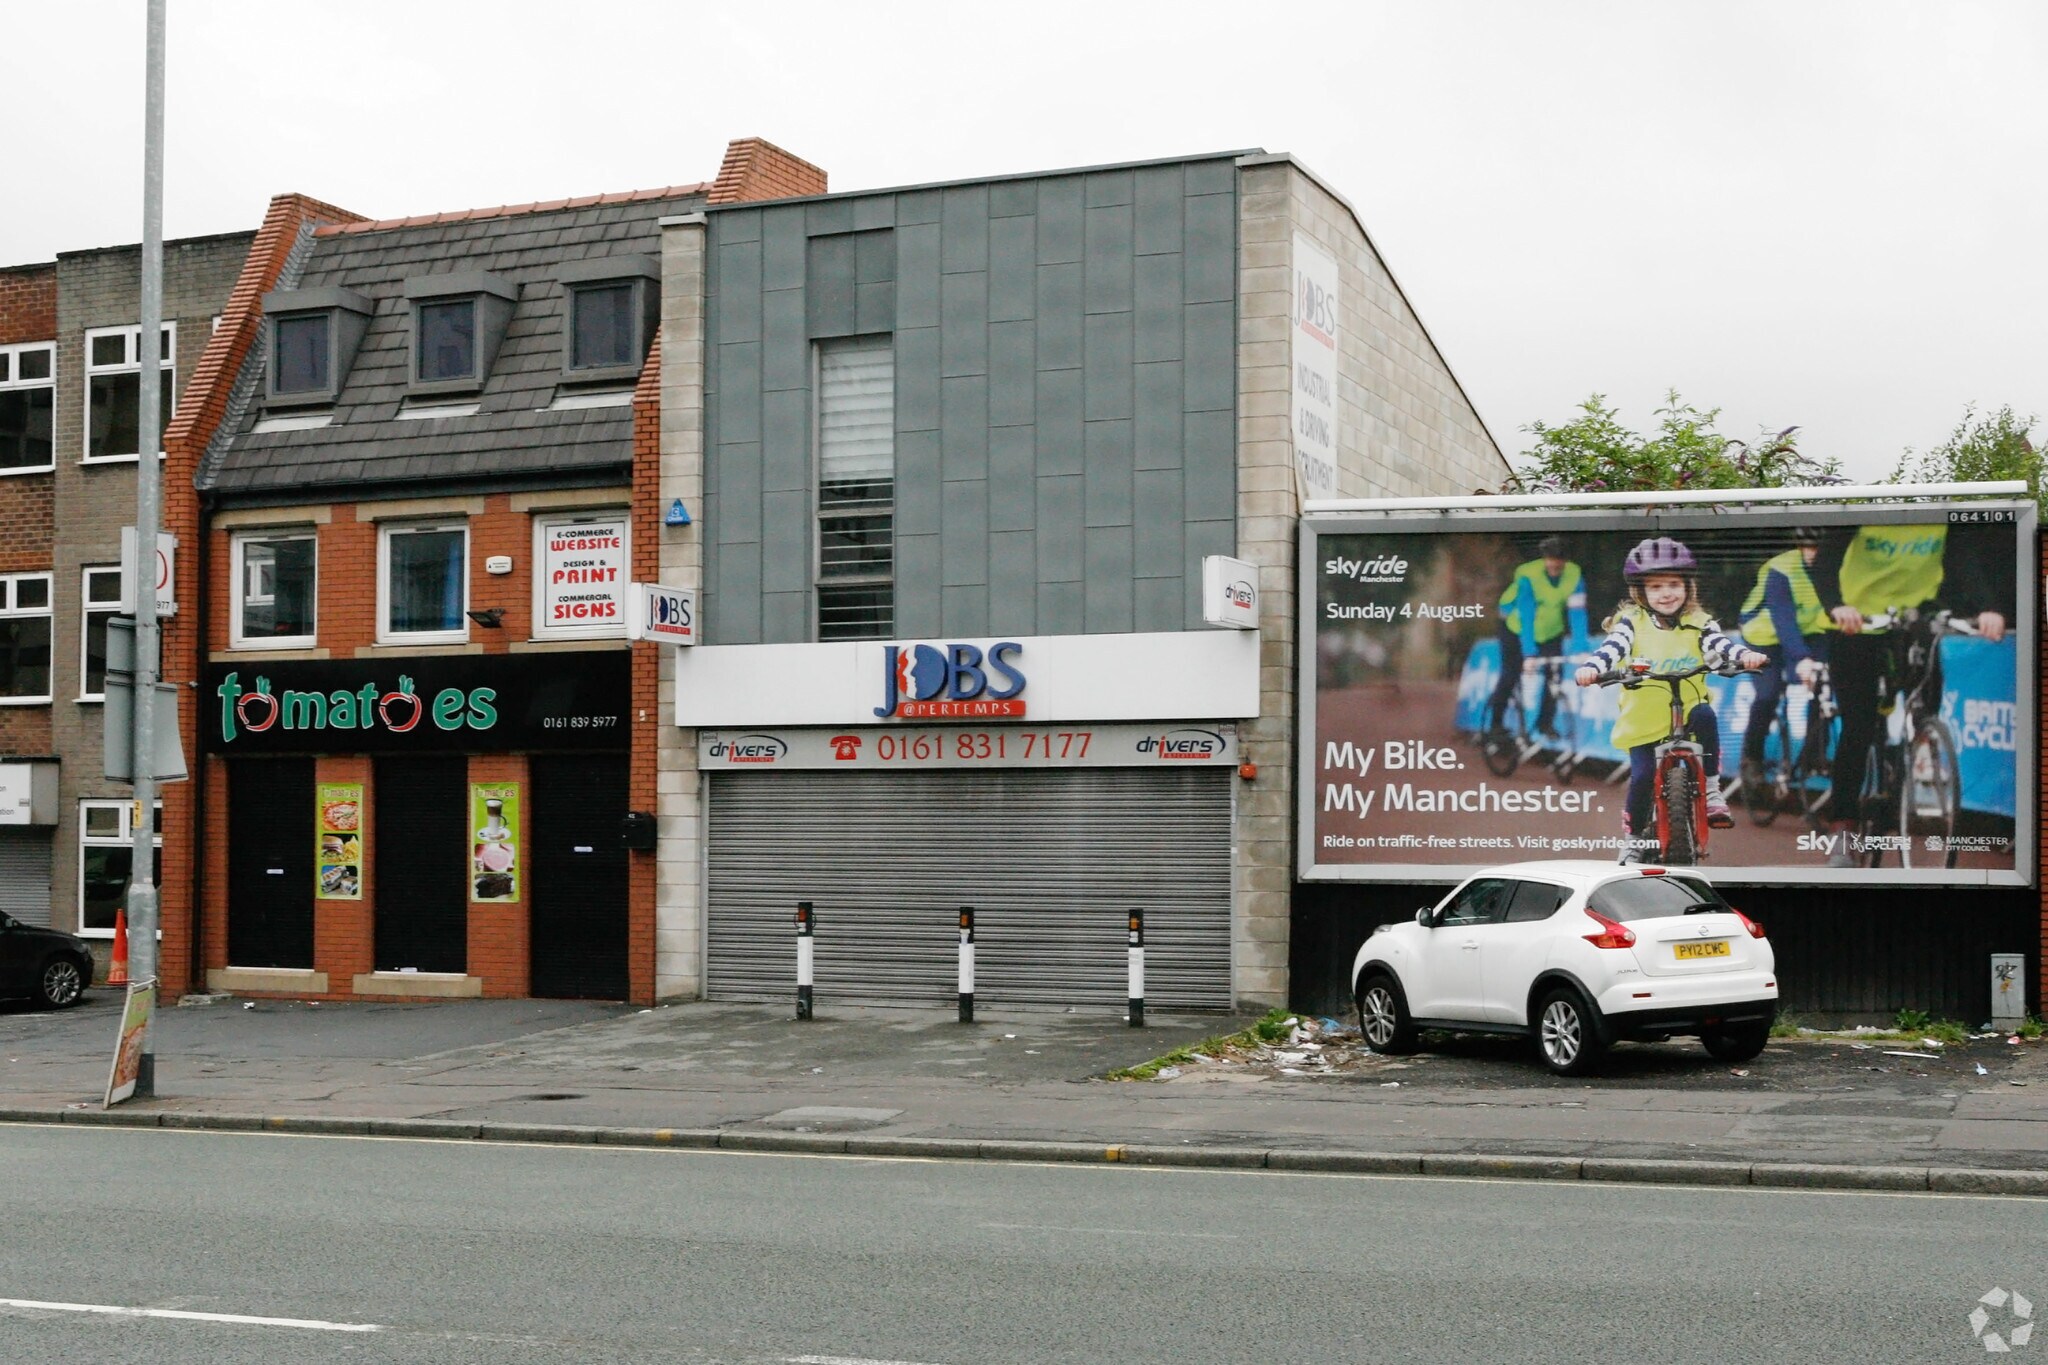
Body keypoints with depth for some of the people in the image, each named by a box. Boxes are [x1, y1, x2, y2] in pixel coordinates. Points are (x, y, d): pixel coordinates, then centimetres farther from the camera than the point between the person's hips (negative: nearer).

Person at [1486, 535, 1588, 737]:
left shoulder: (1574, 575, -23)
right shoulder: (1528, 575, -31)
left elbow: (1577, 613, -24)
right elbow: (1526, 617, -34)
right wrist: (1529, 654, -40)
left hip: (1551, 630, 3)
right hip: (1517, 628, -3)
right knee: (1510, 676, -3)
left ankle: (1546, 722, 2)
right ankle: (1495, 723, 10)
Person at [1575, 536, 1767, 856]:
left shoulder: (1697, 624, 3)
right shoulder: (1632, 622, -2)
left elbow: (1720, 643, -13)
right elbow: (1612, 647, -17)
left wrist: (1744, 655, -36)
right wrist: (1592, 668, -39)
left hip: (1686, 710, 1)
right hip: (1642, 718, -1)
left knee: (1705, 716, -31)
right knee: (1643, 776, -12)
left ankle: (1711, 792, -18)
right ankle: (1636, 836, 14)